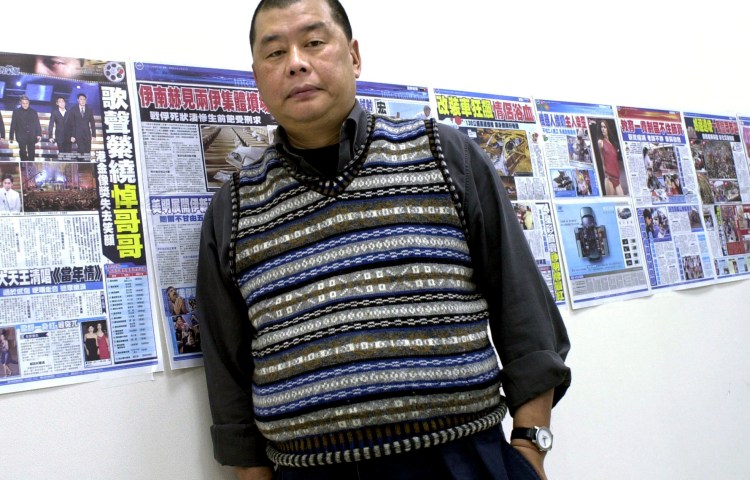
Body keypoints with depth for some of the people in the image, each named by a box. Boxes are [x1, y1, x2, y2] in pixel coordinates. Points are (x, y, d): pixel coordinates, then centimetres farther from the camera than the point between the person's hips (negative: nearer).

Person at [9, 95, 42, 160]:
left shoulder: (33, 112, 8)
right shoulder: (16, 112, 4)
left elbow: (37, 124, 6)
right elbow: (13, 125, 3)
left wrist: (39, 134, -5)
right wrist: (11, 137, 0)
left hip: (31, 136, 1)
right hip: (21, 136, -1)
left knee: (31, 152, 1)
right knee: (23, 152, -5)